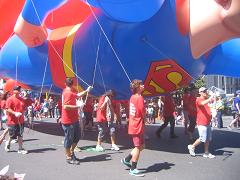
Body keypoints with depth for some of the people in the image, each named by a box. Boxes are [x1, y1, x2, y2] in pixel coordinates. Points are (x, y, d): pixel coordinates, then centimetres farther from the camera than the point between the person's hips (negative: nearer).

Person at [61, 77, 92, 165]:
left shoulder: (70, 92, 11)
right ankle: (69, 158, 9)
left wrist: (86, 91, 34)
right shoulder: (68, 93, -19)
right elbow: (65, 106, -28)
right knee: (69, 139, 0)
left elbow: (78, 95, 30)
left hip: (74, 120, 10)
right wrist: (77, 106, -22)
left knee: (77, 136, 18)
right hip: (68, 121, -10)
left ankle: (71, 152, 31)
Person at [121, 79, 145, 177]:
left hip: (134, 125, 9)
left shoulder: (133, 97, 9)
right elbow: (143, 113, -14)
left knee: (141, 146, 19)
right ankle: (133, 169, 9)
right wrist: (143, 118, 4)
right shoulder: (139, 98, -17)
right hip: (138, 126, -9)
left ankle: (126, 159, 25)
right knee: (138, 147, 1)